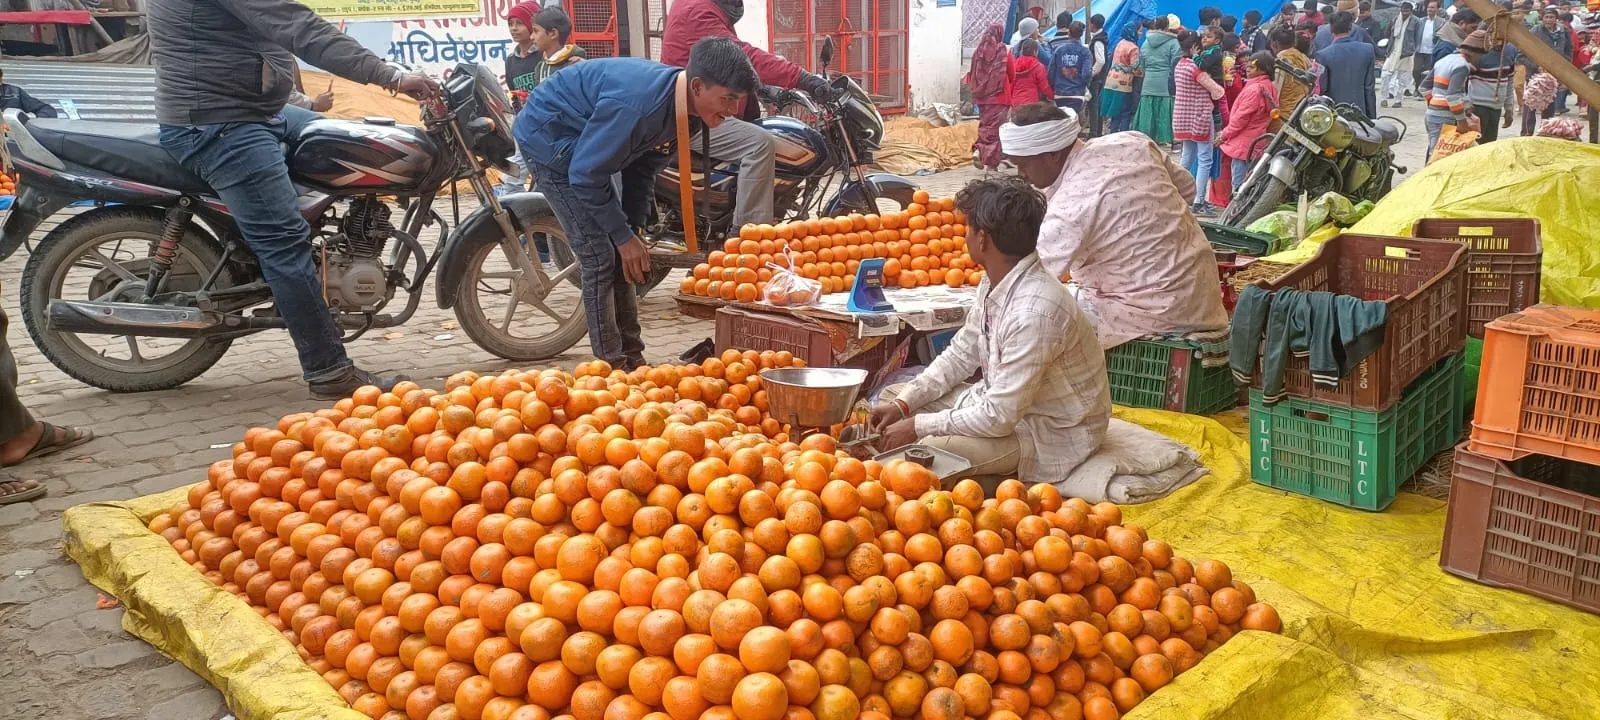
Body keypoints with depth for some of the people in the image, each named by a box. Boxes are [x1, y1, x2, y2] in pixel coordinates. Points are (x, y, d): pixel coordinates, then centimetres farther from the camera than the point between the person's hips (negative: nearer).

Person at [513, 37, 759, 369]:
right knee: (600, 255, -13)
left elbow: (643, 167, 3)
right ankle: (612, 366, -7)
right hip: (549, 137, -9)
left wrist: (635, 228, -2)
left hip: (583, 141, 9)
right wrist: (625, 236, -23)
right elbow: (586, 175, -30)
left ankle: (632, 359, 15)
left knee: (621, 256, 8)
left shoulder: (689, 113, -9)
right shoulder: (637, 104, -37)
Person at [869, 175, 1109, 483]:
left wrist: (918, 425, -19)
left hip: (1053, 432, -9)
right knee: (892, 396, 7)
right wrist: (903, 405, -2)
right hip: (1006, 401, 9)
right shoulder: (995, 281, -3)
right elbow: (961, 355, 9)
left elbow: (1000, 417, -30)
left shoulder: (1033, 311, -33)